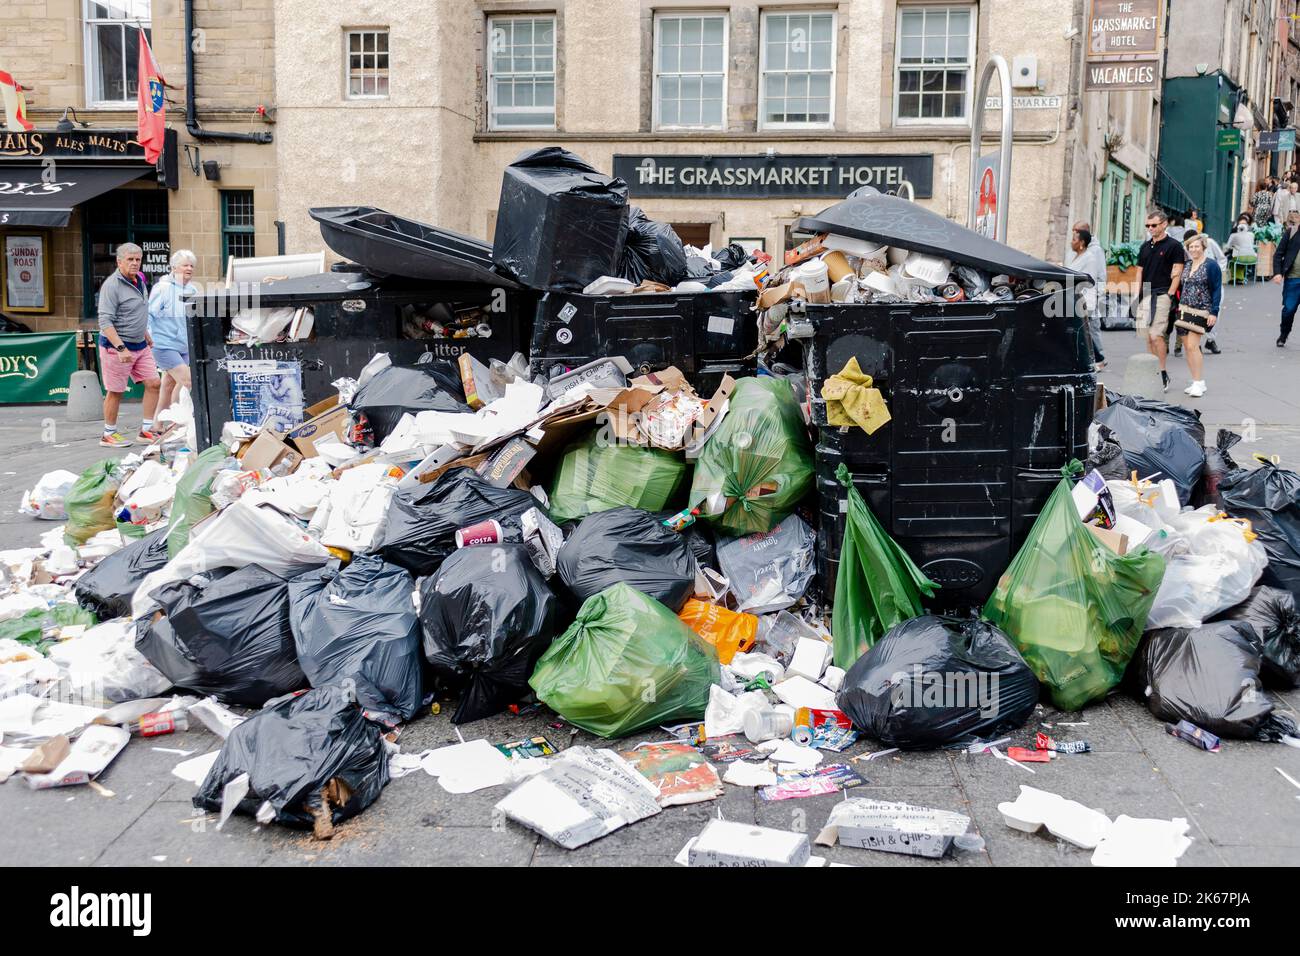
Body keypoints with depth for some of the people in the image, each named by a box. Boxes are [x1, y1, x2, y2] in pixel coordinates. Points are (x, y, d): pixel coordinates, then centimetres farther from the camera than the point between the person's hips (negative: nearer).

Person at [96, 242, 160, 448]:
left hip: (140, 345, 8)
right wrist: (121, 348, -27)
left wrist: (146, 335, 26)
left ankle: (146, 430, 11)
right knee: (115, 391, 1)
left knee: (153, 383, 3)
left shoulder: (139, 281, 10)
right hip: (116, 346, -8)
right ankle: (109, 434, 14)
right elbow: (105, 322, -22)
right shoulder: (111, 285, -17)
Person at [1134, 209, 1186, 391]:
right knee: (1148, 337, 7)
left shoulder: (1174, 246, -2)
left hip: (1162, 295, -7)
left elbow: (1176, 273, -6)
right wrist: (1137, 295, 10)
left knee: (1156, 335, -14)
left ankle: (1163, 374, -7)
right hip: (1145, 295, 7)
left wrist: (1170, 295, -14)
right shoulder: (1145, 246, 17)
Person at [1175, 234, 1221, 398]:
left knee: (1192, 346, -15)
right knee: (1187, 347, 6)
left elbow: (1217, 290, -9)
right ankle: (1197, 382, 15)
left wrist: (1214, 312, -15)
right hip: (1184, 310, 7)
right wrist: (1178, 307, 14)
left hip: (1201, 311, -7)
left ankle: (1199, 383, -8)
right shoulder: (1187, 265, 14)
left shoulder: (1211, 265, -6)